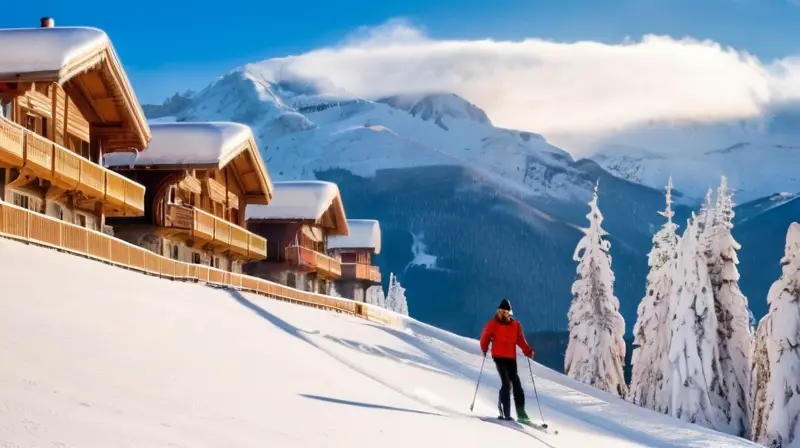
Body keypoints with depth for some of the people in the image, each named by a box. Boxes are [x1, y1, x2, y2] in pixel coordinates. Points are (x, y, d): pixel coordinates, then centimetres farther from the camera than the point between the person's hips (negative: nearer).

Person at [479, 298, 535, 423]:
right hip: (499, 357, -3)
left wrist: (528, 351, -8)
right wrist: (484, 349, -11)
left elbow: (521, 340, 7)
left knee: (516, 384, -1)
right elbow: (485, 337, 3)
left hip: (511, 358, 3)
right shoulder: (493, 324, 0)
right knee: (506, 383, -13)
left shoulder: (516, 325, 7)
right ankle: (505, 412, -9)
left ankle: (521, 413, 2)